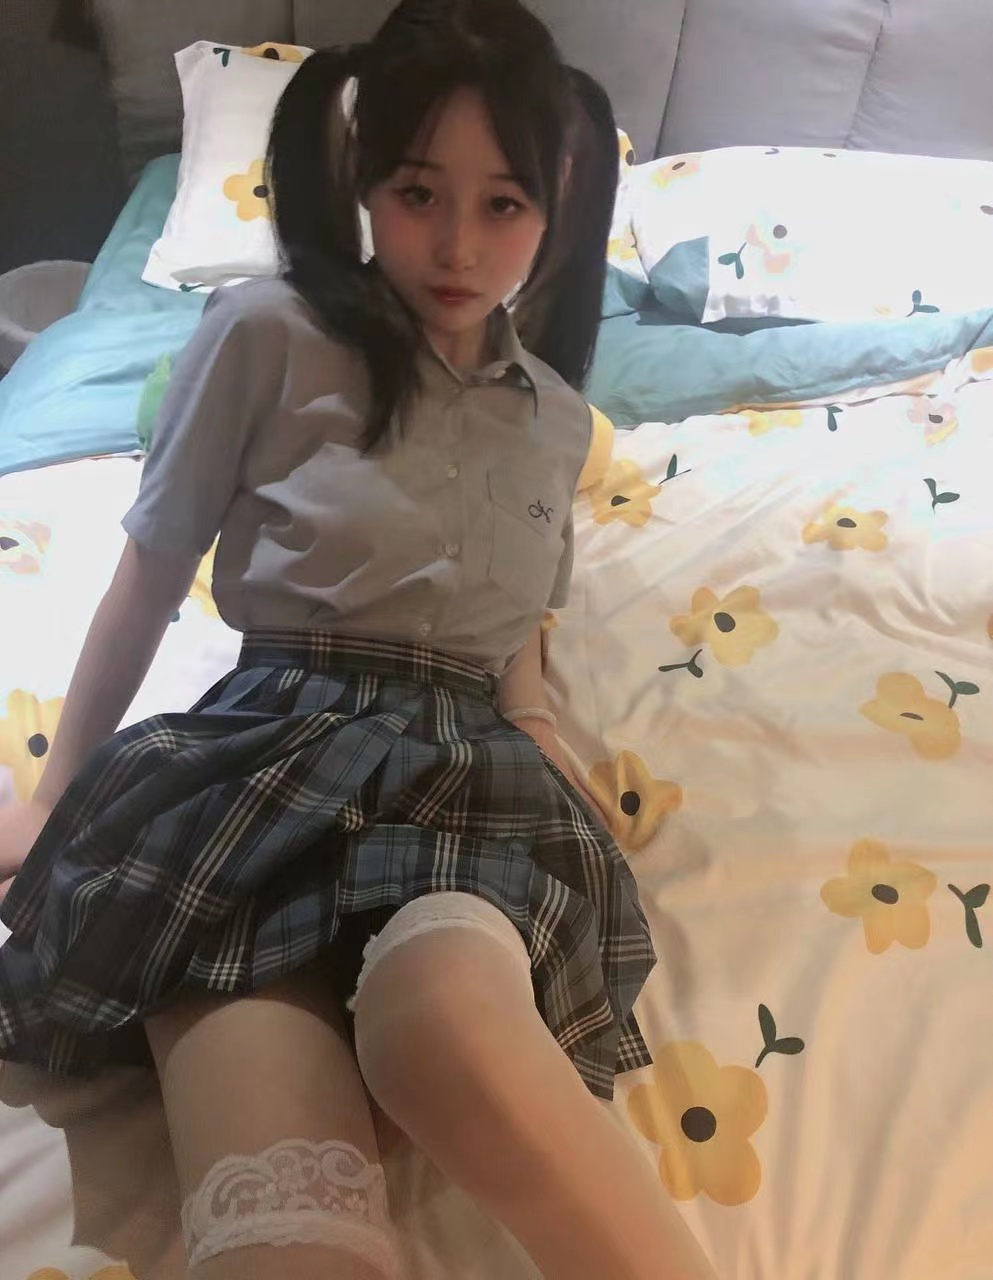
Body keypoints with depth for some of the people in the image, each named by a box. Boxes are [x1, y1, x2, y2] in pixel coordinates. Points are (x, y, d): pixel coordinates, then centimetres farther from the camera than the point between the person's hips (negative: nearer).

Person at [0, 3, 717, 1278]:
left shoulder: (554, 418, 18)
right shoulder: (268, 333, 5)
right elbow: (148, 578, 12)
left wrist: (565, 812, 11)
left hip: (470, 767, 2)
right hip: (265, 748, -1)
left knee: (445, 1016, -37)